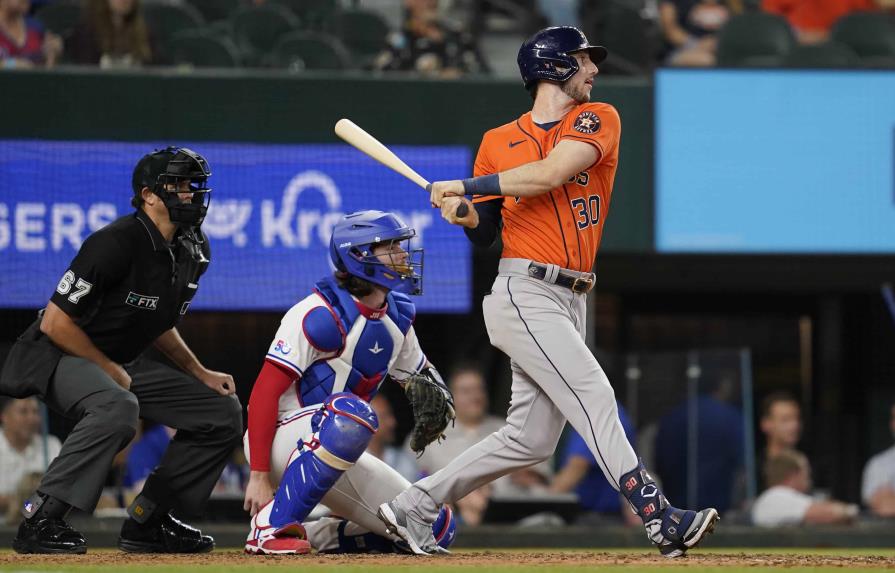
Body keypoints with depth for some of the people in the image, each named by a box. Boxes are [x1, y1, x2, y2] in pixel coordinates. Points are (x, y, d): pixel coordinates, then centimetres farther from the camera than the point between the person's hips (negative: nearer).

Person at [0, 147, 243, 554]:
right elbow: (55, 323, -22)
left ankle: (147, 521, 6)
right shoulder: (116, 243, -24)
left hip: (124, 364, 9)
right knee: (117, 407, -40)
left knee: (223, 411, 4)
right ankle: (39, 521, -34)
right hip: (56, 356, -9)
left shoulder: (192, 252, 3)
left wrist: (200, 374, 11)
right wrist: (112, 371, -15)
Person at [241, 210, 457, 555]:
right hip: (284, 436, -8)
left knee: (436, 528, -1)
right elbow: (264, 393, -22)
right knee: (351, 412, -40)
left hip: (338, 455, 8)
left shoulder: (397, 317, 6)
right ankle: (270, 527, -32)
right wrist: (260, 475, -27)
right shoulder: (321, 315, -19)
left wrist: (435, 397, -6)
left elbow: (419, 375, 21)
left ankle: (316, 537, 12)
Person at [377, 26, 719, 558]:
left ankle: (413, 506, 16)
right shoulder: (498, 143, 8)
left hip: (570, 304, 4)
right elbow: (486, 231, 15)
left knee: (531, 439, 5)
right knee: (594, 397, -19)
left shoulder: (599, 120, 7)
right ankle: (660, 518, -26)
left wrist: (465, 187, -7)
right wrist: (463, 213, -7)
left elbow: (550, 174, -10)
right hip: (524, 293, -4)